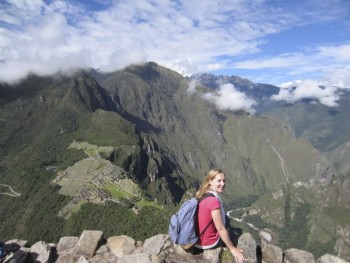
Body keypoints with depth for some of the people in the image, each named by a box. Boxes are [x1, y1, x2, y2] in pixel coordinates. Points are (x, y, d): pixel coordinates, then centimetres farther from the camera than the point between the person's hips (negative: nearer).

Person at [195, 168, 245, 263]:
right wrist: (232, 249, -8)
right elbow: (221, 229, -22)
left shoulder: (201, 194, -3)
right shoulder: (214, 201, -29)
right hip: (207, 243, -6)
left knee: (225, 219, 28)